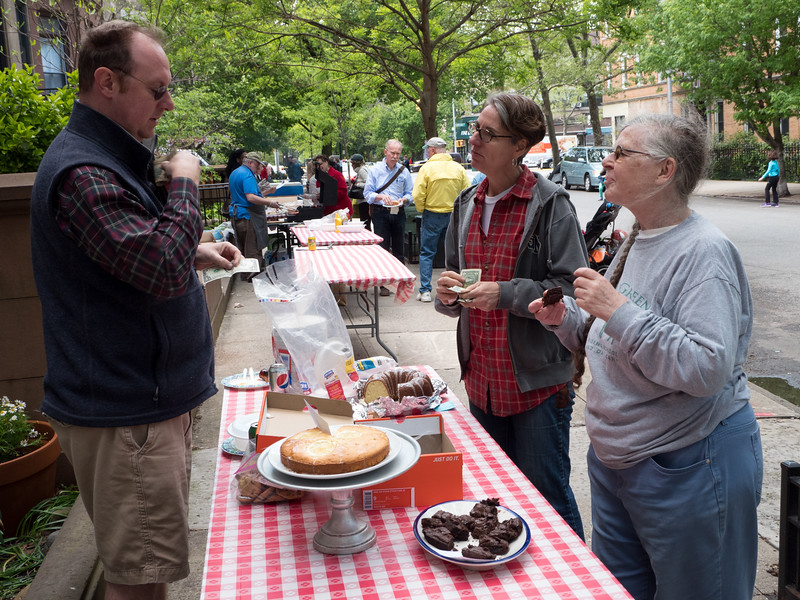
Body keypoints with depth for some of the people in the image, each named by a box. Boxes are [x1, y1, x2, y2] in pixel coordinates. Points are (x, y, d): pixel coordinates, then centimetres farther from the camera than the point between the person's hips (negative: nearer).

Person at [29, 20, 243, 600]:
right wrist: (185, 182, -16)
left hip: (144, 397, 10)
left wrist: (194, 252, 12)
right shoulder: (83, 172, -20)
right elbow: (162, 269, -31)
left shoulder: (109, 157, 15)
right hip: (123, 412, -10)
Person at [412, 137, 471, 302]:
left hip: (432, 215, -3)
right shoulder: (458, 168, 1)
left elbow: (418, 195, -14)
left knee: (426, 253, 5)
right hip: (454, 215, 3)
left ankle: (425, 291, 2)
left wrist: (422, 211, 3)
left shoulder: (427, 168, -10)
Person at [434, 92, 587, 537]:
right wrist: (447, 292, -3)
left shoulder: (550, 204, -12)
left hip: (538, 383, -6)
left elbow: (571, 290, -16)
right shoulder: (466, 205, 9)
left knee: (547, 497, 7)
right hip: (482, 381, 7)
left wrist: (506, 294, -23)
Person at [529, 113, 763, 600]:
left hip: (687, 466, -8)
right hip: (615, 457, 9)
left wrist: (619, 310, -30)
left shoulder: (704, 251, -20)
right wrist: (566, 320, -2)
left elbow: (707, 369, -30)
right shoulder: (635, 241, 6)